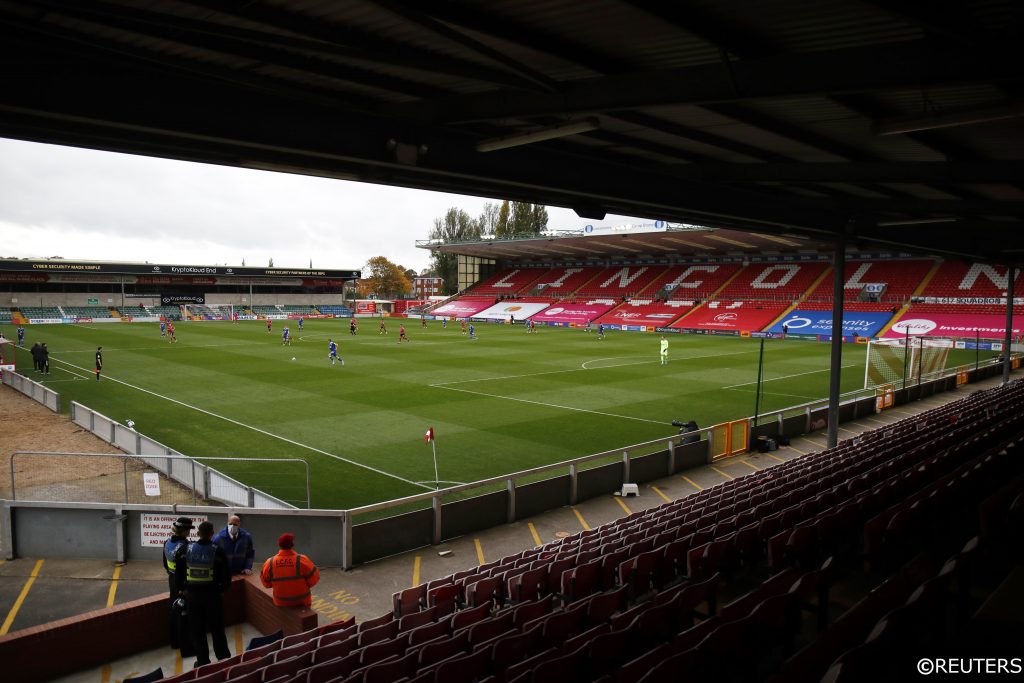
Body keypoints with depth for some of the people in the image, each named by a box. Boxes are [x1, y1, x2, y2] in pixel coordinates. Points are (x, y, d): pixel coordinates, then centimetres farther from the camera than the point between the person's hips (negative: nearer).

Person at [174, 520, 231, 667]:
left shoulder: (186, 550, -5)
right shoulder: (217, 552, -11)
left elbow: (178, 571, 0)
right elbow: (225, 575, -9)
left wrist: (181, 587, 12)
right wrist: (222, 588, 7)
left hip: (192, 594, 1)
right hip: (212, 594, -1)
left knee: (197, 630, 13)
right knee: (217, 628, 10)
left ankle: (202, 660, 18)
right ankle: (224, 659, 16)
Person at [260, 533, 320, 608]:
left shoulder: (270, 563, -17)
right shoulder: (302, 560, -24)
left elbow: (266, 584, -2)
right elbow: (314, 580, -15)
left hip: (281, 603, 2)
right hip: (302, 601, -2)